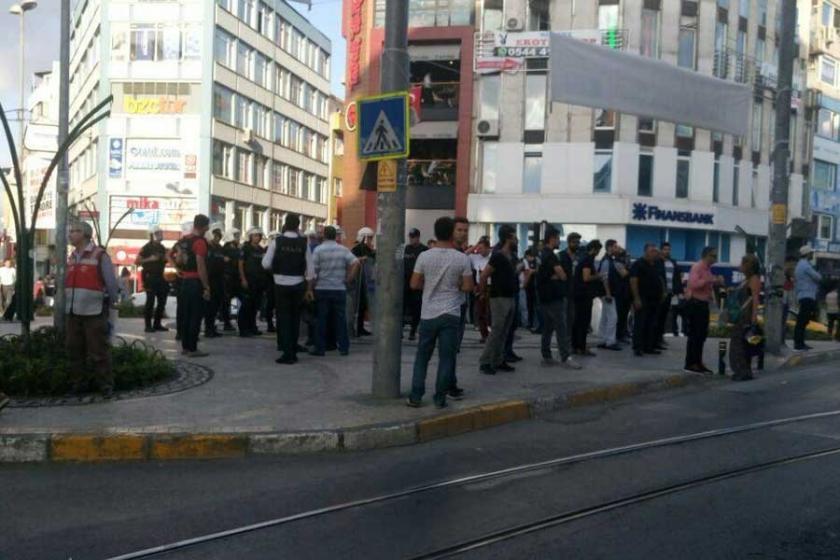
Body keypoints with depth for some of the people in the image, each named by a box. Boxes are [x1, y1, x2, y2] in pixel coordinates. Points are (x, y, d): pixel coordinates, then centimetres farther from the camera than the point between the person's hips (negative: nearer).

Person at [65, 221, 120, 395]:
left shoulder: (100, 255, -9)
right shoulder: (72, 257, 13)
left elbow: (111, 282, -7)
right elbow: (68, 282, 18)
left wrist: (112, 304, -4)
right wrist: (67, 305, 15)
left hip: (93, 312, -7)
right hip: (73, 312, 7)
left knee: (98, 351, -4)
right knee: (74, 349, 13)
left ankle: (106, 385, 6)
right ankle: (77, 383, 25)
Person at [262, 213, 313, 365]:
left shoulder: (277, 241, -6)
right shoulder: (304, 243, -1)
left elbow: (266, 264, -7)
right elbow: (309, 267, -1)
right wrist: (309, 288, 7)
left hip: (281, 284, -2)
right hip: (298, 284, 2)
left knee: (284, 318, 3)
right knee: (295, 317, 13)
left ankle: (287, 353, -1)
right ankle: (293, 351, 19)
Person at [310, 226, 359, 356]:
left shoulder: (318, 250, -4)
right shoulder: (343, 250, 3)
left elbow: (313, 271, -9)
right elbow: (356, 263, -8)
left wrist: (312, 285, 1)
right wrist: (349, 279, -1)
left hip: (322, 289, -2)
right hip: (340, 289, 2)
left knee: (321, 319, 4)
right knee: (340, 318, 7)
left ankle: (320, 348, 6)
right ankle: (344, 348, 10)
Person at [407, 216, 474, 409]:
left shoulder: (425, 256, -4)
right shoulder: (462, 259, -6)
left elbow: (414, 284, 0)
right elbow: (468, 287, -4)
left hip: (428, 314, 1)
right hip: (451, 314, -1)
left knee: (422, 356, 10)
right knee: (446, 357, 5)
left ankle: (416, 396, 11)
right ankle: (440, 397, 8)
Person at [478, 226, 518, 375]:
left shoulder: (510, 257, 12)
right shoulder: (498, 256, -16)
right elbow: (483, 276, -17)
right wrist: (484, 293, -9)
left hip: (510, 298, 9)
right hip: (499, 299, -9)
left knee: (503, 333, 10)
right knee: (496, 332, -9)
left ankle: (498, 361, 16)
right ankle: (485, 362, -4)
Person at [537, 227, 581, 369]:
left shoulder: (542, 254, 16)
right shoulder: (550, 255, -15)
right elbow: (563, 275, -19)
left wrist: (553, 276, -5)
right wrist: (556, 276, 1)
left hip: (545, 297, 10)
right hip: (554, 297, -10)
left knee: (547, 327, 11)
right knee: (561, 328, -9)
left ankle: (546, 356, 13)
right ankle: (566, 358, -10)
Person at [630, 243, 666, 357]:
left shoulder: (656, 265, 15)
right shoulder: (639, 264, -7)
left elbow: (660, 280, 24)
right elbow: (633, 281, -13)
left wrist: (662, 292, 12)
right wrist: (636, 298, -18)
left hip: (654, 299, 7)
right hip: (642, 300, -7)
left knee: (652, 325, 9)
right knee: (640, 324, -5)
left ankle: (649, 347, 16)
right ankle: (637, 348, -2)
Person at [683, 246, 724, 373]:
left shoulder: (707, 269, 16)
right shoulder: (697, 267, -12)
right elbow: (693, 284, -26)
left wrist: (716, 282, 10)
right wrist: (709, 280, -24)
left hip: (703, 304, 10)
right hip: (694, 303, -10)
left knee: (702, 334, 11)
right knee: (694, 334, -8)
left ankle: (698, 362, 19)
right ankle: (690, 364, -3)